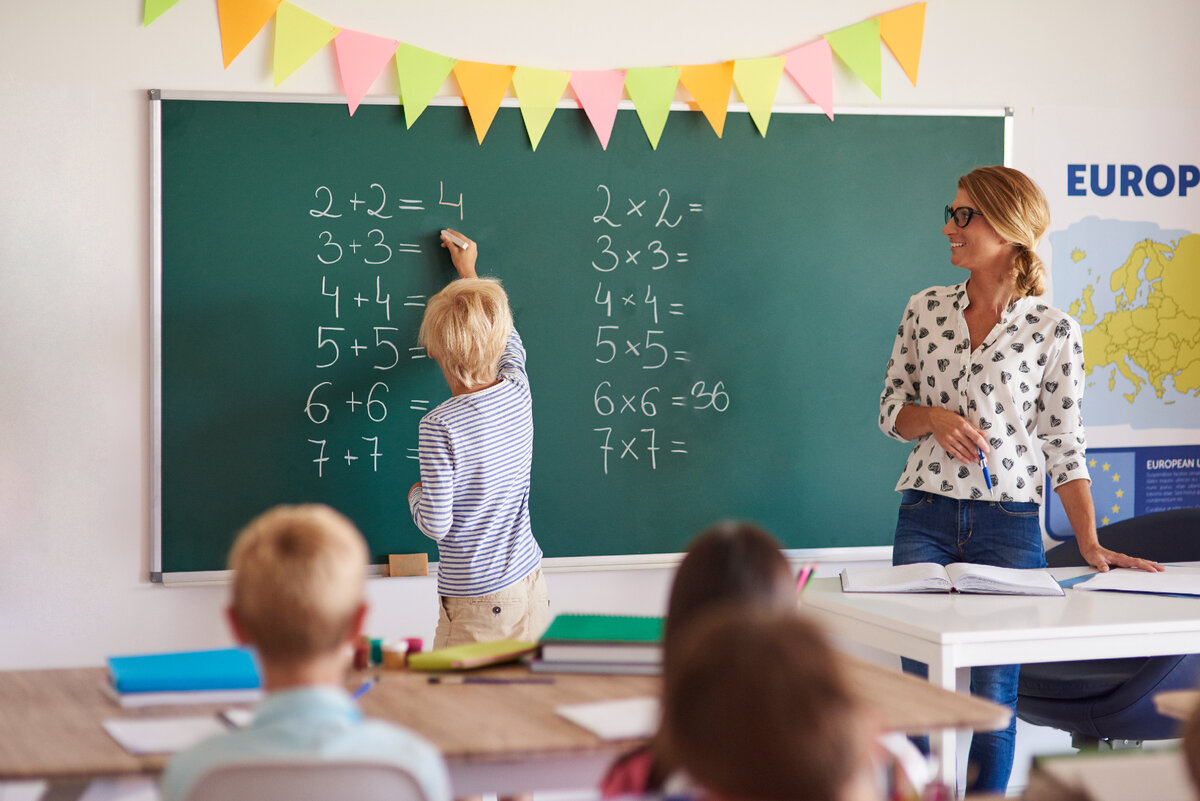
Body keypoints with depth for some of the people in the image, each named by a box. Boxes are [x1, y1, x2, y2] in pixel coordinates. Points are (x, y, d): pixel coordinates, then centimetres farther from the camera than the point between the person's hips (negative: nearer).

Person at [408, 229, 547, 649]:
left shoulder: (440, 426, -19)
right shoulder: (518, 394, -2)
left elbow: (436, 524, -16)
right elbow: (510, 341, 23)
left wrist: (416, 494, 7)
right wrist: (470, 274, 35)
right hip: (530, 585, 6)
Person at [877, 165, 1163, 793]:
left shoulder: (1052, 330, -2)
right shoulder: (925, 309, 7)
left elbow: (1063, 445, 1)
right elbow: (891, 412, 11)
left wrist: (1090, 544, -6)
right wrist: (935, 418, -11)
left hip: (1009, 527, -2)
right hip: (925, 520, 2)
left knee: (993, 698, 2)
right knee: (919, 689, -2)